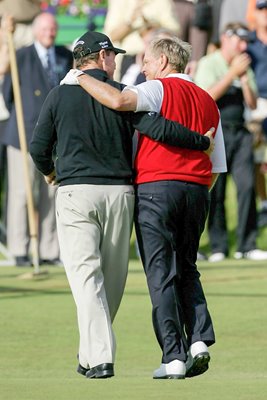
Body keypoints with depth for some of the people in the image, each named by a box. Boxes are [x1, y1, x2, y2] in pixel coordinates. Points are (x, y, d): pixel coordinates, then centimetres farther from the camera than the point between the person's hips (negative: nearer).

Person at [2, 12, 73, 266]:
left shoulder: (65, 57, 9)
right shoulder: (21, 57, -4)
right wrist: (20, 118, 10)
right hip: (26, 136, -4)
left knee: (51, 195, 3)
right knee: (22, 194, -4)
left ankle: (49, 252, 8)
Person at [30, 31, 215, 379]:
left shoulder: (60, 95, 3)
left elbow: (38, 147, 6)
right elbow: (158, 129, -11)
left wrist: (49, 173, 28)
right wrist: (203, 141, 1)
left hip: (75, 193, -1)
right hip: (119, 193, 1)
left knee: (86, 274, -6)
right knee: (112, 277, 14)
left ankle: (99, 357, -19)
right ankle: (91, 355, 20)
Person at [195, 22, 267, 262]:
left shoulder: (245, 68, 16)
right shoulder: (208, 64, 1)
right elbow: (208, 96, -13)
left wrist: (244, 78, -3)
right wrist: (233, 72, -13)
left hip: (239, 132, 5)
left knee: (247, 185, -6)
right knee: (216, 192, -4)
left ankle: (247, 246, -3)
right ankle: (218, 248, 2)